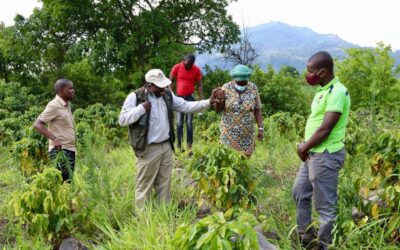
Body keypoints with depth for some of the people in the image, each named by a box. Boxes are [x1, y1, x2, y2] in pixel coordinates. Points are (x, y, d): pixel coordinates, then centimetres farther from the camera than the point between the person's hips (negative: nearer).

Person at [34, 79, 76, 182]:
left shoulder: (67, 105, 14)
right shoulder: (54, 106, -11)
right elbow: (37, 124, -16)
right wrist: (54, 139, -26)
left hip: (70, 150, 9)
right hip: (60, 150, -9)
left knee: (68, 181, 10)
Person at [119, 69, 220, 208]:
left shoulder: (167, 94, 6)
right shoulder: (135, 97, -13)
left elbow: (185, 106, 7)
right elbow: (122, 120, -14)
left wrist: (208, 102, -2)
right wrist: (141, 109, -24)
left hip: (166, 146, 6)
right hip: (148, 149, -6)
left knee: (164, 183, 17)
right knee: (145, 185, 3)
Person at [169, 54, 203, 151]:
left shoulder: (197, 70, -5)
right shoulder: (177, 67, -6)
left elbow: (199, 85, 1)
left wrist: (201, 100, -4)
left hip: (190, 97, 0)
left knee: (189, 123, 0)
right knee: (179, 123, 1)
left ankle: (189, 146, 3)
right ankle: (179, 146, 5)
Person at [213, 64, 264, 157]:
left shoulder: (253, 88, -3)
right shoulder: (226, 88, -7)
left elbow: (257, 110, 2)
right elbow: (218, 109, -4)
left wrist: (260, 128, -5)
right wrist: (219, 100, -25)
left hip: (247, 134, 1)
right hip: (229, 133, -1)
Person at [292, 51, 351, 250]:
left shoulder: (337, 92, -20)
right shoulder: (323, 90, 11)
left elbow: (325, 129, -23)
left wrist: (303, 148, -9)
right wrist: (305, 147, 2)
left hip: (326, 156, -10)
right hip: (313, 154, 10)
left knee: (324, 204, 2)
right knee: (299, 193, 21)